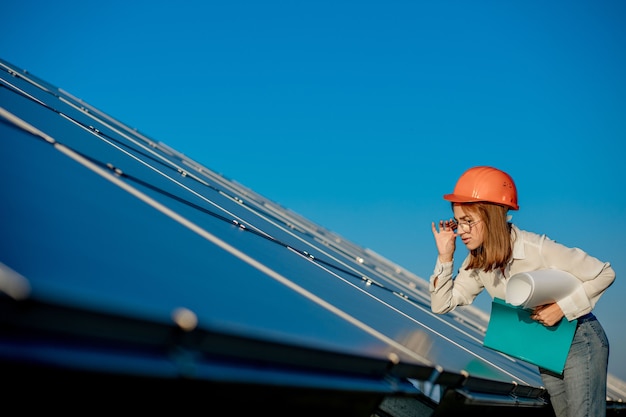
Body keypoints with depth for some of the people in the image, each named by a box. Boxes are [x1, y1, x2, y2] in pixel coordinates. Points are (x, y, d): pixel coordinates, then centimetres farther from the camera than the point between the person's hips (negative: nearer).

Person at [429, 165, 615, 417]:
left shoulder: (537, 249, -28)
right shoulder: (478, 261, -8)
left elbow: (605, 274, -20)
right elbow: (442, 305, -7)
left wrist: (562, 308, -27)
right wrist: (445, 257, -17)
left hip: (580, 340, -6)